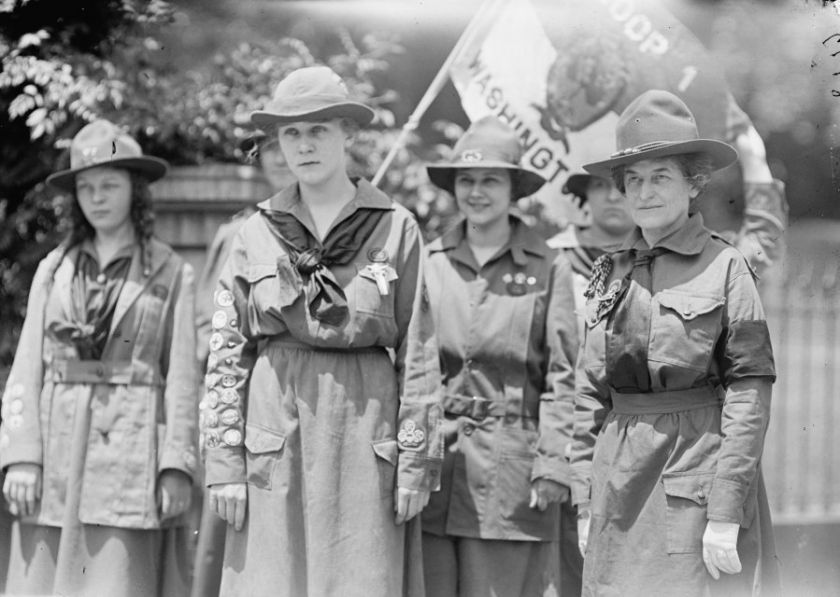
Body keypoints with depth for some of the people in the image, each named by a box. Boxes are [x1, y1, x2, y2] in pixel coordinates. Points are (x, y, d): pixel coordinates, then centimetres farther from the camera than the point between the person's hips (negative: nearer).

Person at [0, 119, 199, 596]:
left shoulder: (171, 272, 5)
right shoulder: (54, 270, 12)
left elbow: (182, 377, 2)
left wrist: (177, 466, -6)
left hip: (132, 446, -3)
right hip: (57, 450, 3)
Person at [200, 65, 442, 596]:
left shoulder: (396, 229, 3)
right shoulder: (257, 233, 7)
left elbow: (418, 353, 2)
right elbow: (227, 353, 7)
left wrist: (416, 460, -2)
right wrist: (224, 462, 0)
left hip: (365, 432, -1)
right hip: (274, 431, 1)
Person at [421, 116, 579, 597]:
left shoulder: (549, 269, 2)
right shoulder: (428, 263, 9)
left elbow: (563, 378, 0)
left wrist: (553, 466, -8)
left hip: (509, 472, -2)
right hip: (428, 462, 2)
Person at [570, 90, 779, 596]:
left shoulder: (725, 268, -4)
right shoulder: (612, 273, 9)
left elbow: (751, 391, -7)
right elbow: (590, 392, 12)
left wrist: (726, 511, -12)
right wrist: (585, 503, 8)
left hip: (696, 482, -4)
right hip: (621, 486, 4)